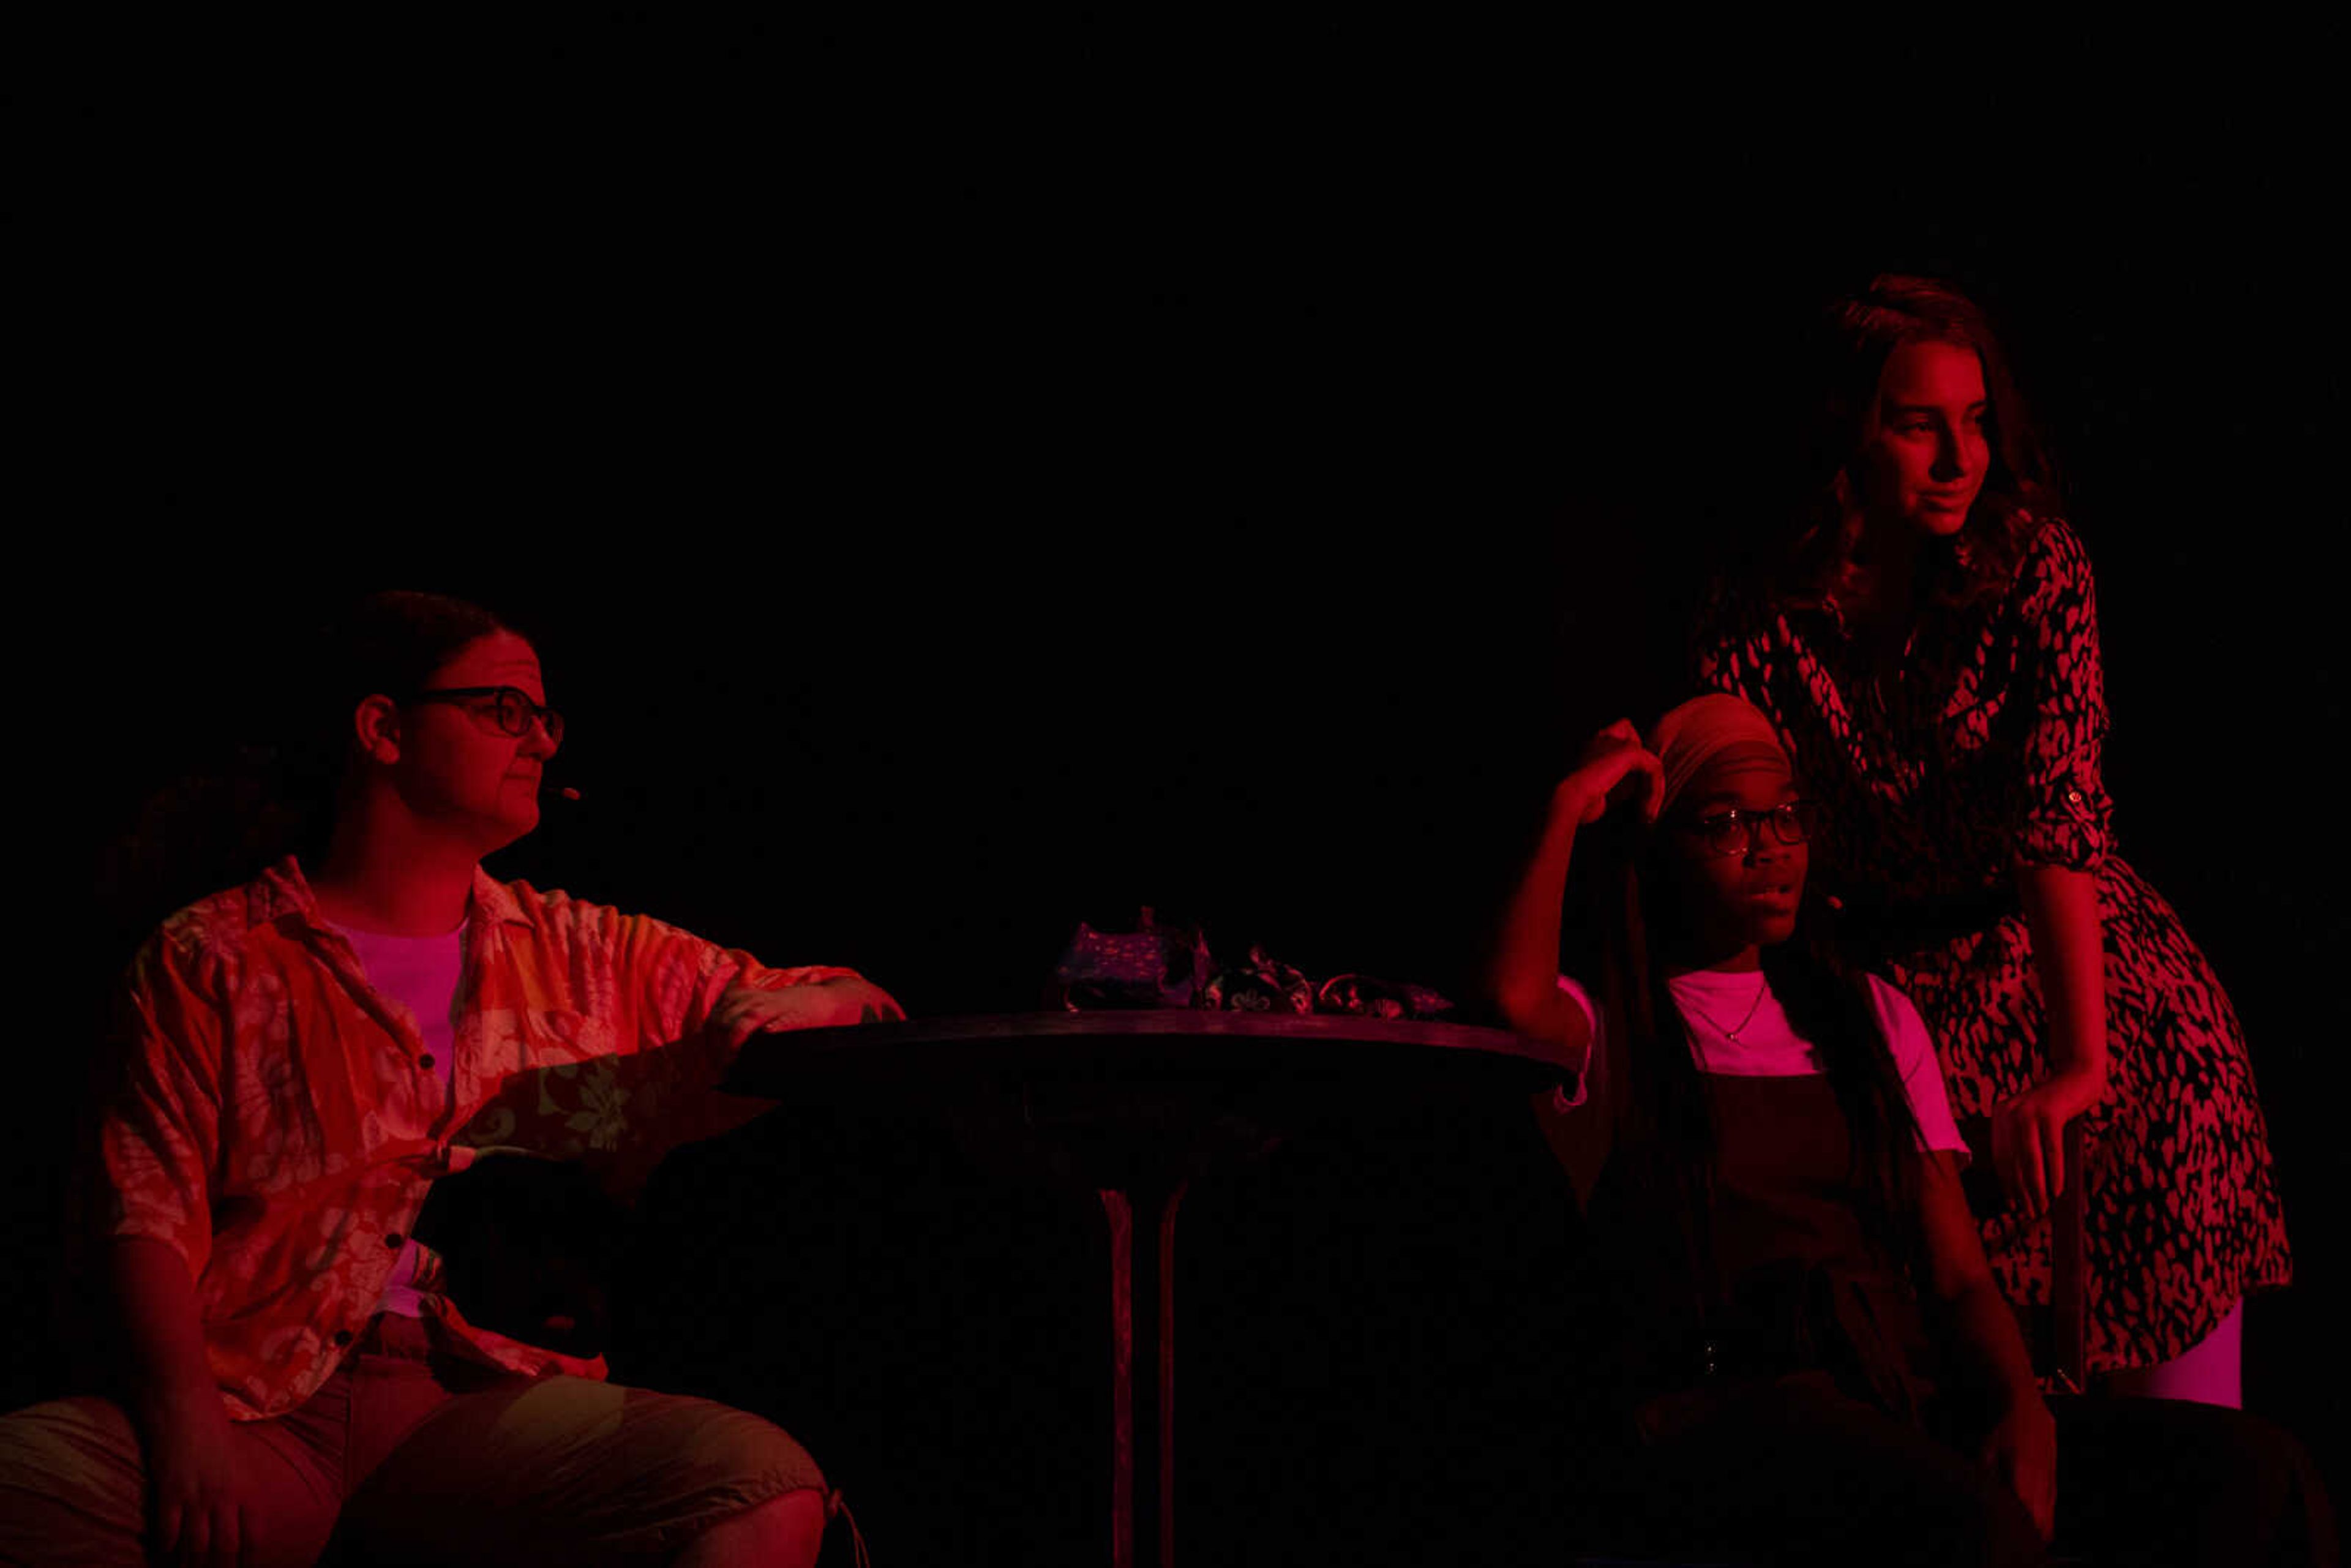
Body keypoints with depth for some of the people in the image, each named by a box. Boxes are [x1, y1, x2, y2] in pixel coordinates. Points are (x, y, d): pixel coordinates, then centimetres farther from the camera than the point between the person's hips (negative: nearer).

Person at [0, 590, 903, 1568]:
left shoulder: (590, 956, 25)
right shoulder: (212, 960, 15)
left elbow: (857, 1006, 31)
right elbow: (152, 1215, 3)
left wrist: (793, 1006, 5)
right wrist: (184, 1419, -15)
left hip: (488, 1403, 3)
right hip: (260, 1404, -3)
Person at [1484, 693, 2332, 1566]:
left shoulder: (1873, 1019, 25)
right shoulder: (1603, 1032, 11)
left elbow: (1957, 1277, 17)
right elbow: (1513, 999, -17)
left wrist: (2024, 1407, -5)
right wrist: (1569, 807, -1)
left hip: (1898, 1408, 5)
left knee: (2253, 1468, -19)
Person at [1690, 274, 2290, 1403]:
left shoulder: (2035, 567, -9)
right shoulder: (1758, 626, -5)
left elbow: (2060, 810, -20)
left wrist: (2079, 1063, -29)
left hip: (2097, 985, 0)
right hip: (1911, 1002, 0)